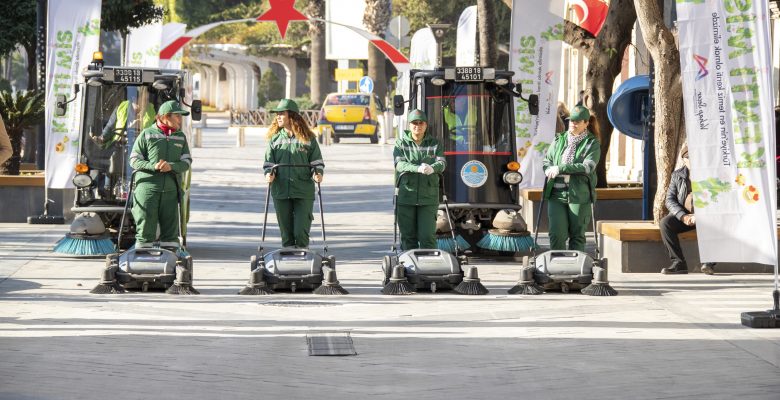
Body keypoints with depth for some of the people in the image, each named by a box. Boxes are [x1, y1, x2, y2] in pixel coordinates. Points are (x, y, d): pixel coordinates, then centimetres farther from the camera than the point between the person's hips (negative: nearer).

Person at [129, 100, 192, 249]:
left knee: (170, 229, 5)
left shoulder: (181, 137, 14)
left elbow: (186, 162, 7)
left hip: (170, 188, 4)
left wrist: (171, 166, -13)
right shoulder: (147, 135, 2)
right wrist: (153, 166, -17)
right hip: (147, 186, -4)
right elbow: (134, 160, 0)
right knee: (146, 228, -3)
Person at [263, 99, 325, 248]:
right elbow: (269, 161, 8)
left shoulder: (308, 138, 3)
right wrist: (270, 173, -12)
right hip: (280, 191, 3)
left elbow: (316, 160, 5)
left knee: (301, 231, -8)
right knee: (286, 232, 7)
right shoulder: (274, 138, 10)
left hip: (303, 192, -3)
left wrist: (317, 173, -14)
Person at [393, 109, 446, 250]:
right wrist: (417, 169, -29)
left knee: (428, 236, -7)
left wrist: (432, 168, -29)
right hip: (406, 197, 0)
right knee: (408, 237, 2)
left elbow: (442, 163, -4)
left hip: (428, 197, 0)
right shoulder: (401, 143, 7)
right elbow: (399, 164, -10)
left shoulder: (434, 143, 11)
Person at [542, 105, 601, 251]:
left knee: (577, 236, 2)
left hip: (579, 195, -3)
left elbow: (588, 167, -12)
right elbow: (546, 160, 18)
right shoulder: (559, 140, 15)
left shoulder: (592, 144, 1)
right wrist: (550, 170, -7)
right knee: (557, 234, -5)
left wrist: (560, 169, -16)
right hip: (557, 195, 3)